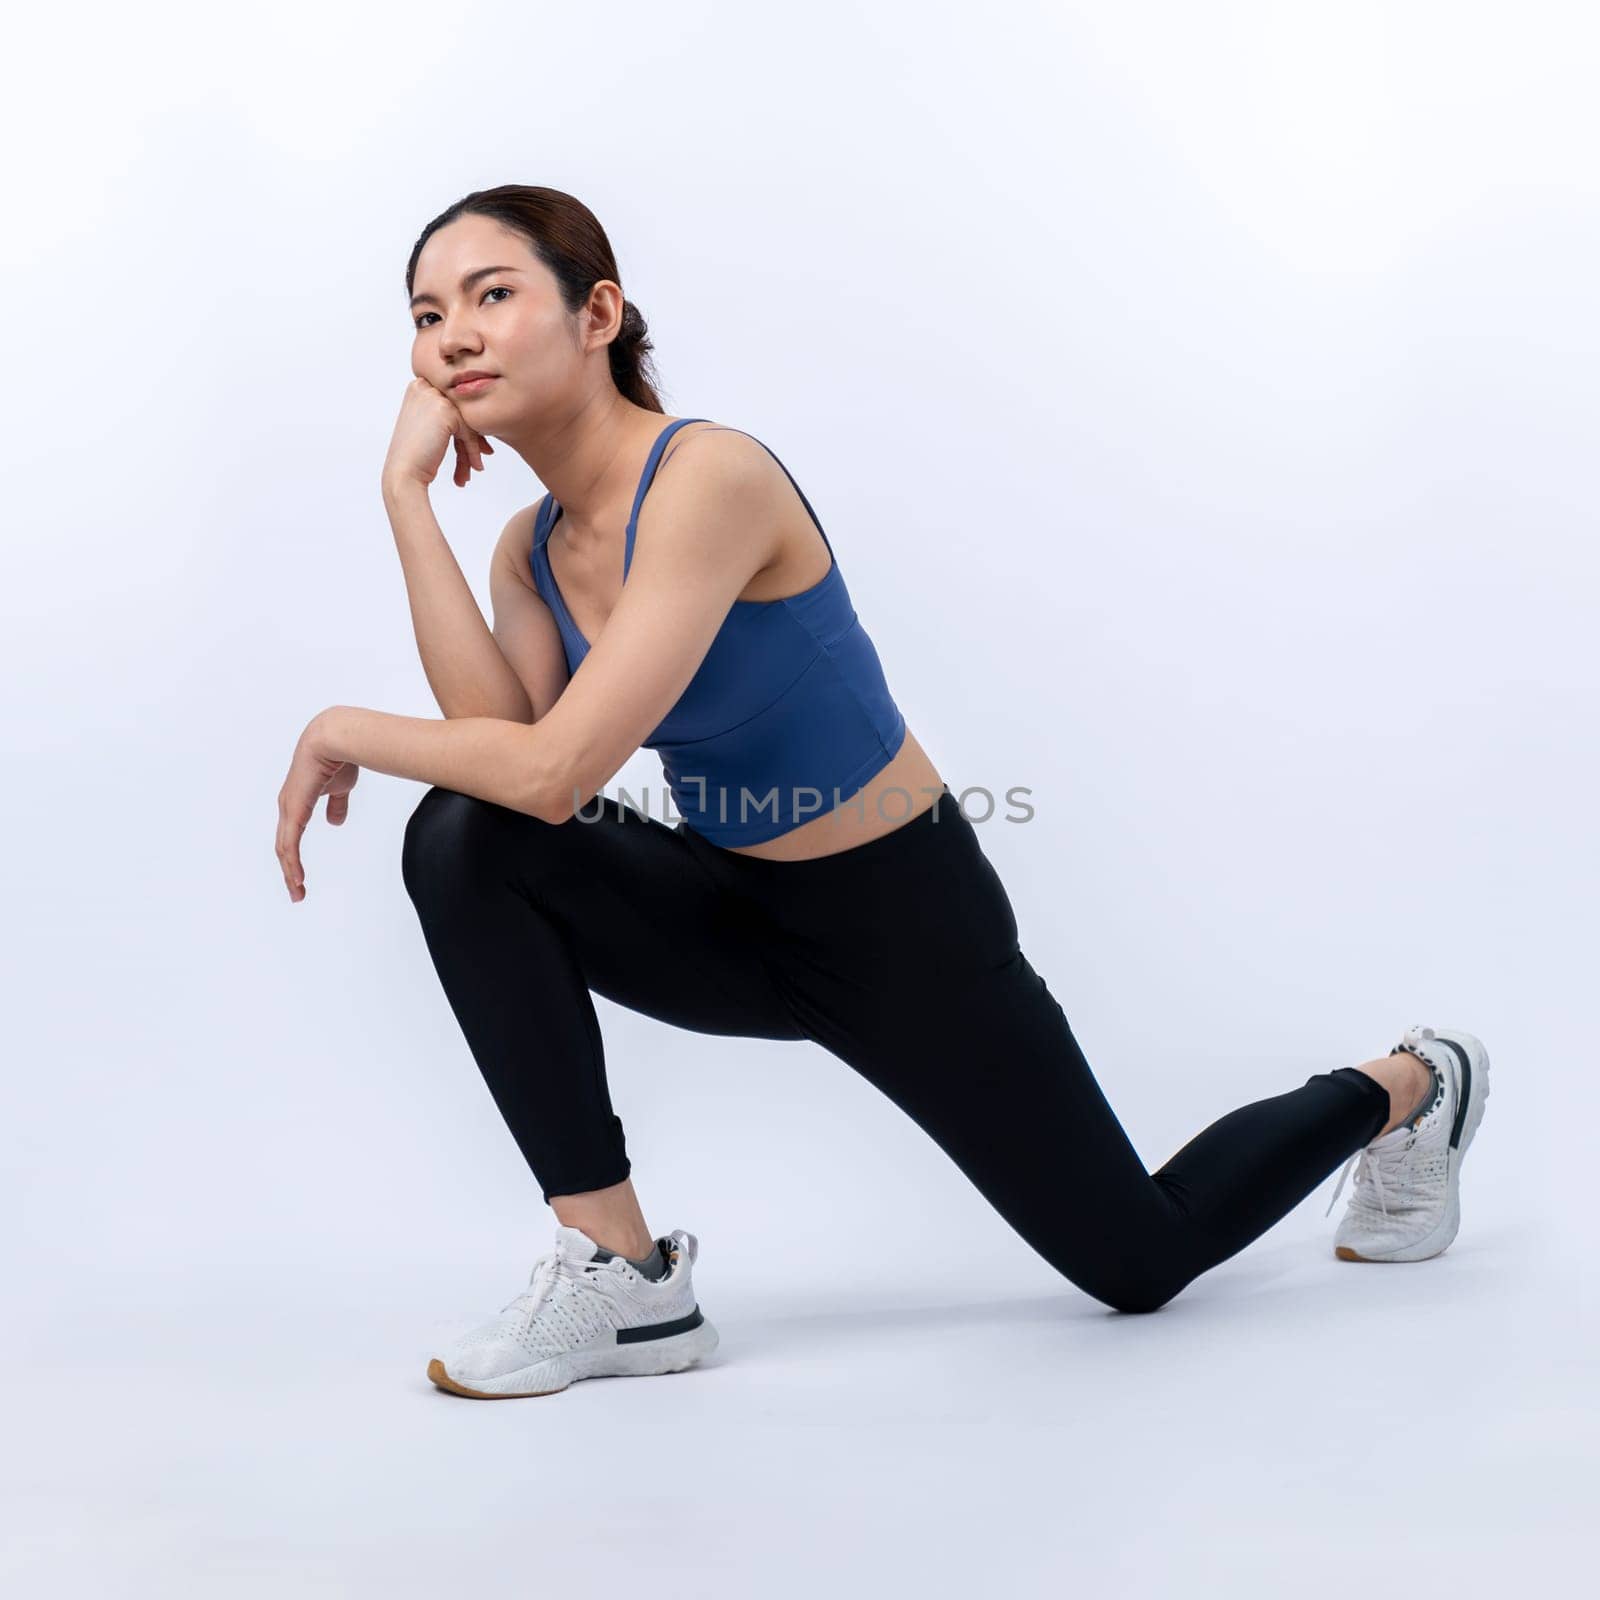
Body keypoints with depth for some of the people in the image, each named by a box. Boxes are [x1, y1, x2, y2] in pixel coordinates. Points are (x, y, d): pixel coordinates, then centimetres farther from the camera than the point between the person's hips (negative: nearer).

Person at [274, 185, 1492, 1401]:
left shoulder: (712, 478, -28)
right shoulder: (535, 548, -2)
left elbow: (557, 770, -35)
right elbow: (502, 745, -22)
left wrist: (348, 729, -20)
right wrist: (410, 495, -21)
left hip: (905, 925, -6)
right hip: (742, 917, 6)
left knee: (1139, 1262, 11)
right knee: (465, 843, -20)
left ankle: (1408, 1088, 39)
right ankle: (621, 1275, -12)